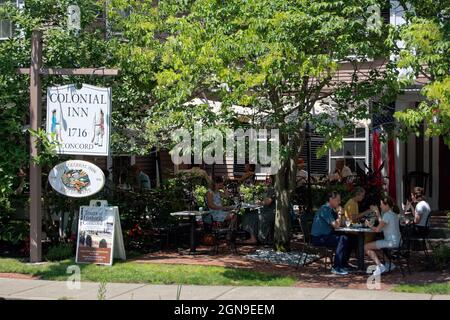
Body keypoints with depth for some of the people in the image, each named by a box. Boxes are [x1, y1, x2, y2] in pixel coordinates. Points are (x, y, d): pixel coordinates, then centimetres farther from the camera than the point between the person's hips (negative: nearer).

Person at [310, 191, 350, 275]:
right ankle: (336, 268, -23)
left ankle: (344, 264, 11)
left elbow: (338, 224, 15)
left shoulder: (332, 210, 15)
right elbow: (336, 225, -21)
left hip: (326, 236, 10)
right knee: (343, 239, -24)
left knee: (348, 239, 4)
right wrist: (339, 214, -7)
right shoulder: (325, 209, -16)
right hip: (318, 238, -10)